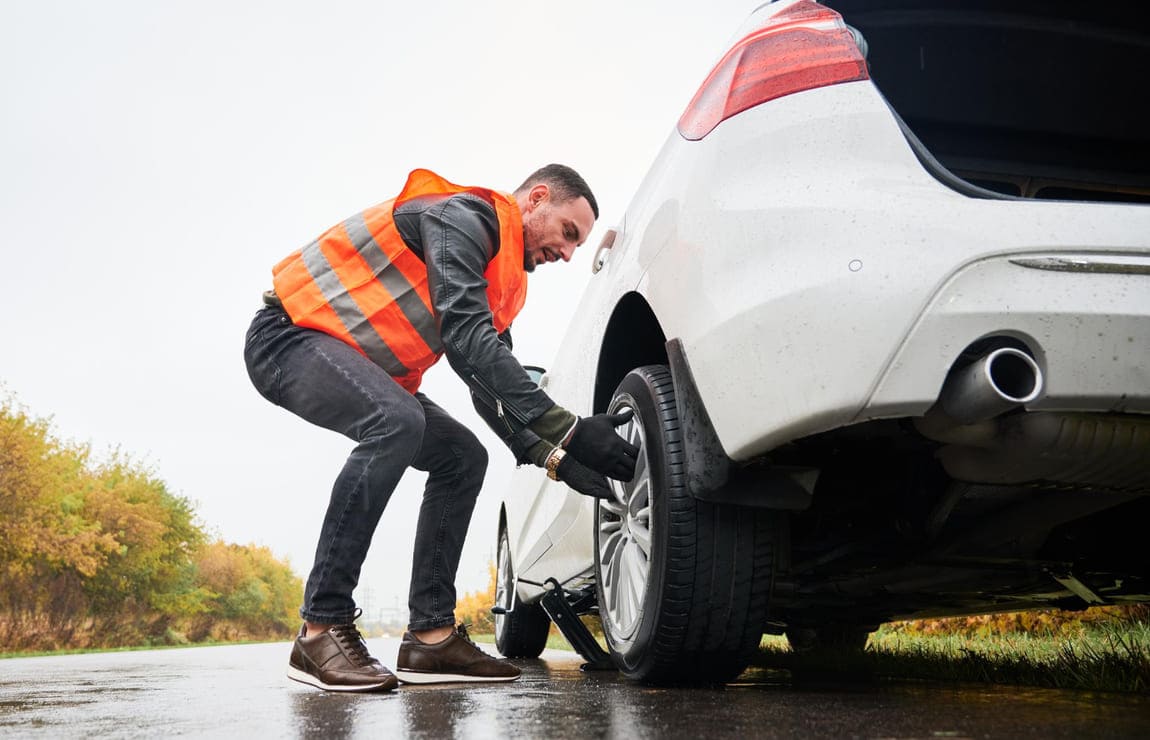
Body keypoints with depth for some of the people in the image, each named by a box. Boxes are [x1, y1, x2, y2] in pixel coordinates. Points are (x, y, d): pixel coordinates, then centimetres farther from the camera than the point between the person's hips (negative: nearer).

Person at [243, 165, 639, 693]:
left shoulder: (500, 278, 13)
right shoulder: (465, 215, -17)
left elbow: (489, 384, 10)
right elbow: (468, 337, -31)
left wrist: (553, 457, -5)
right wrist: (568, 430, -33)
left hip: (361, 367, 10)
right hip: (287, 334, -10)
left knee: (463, 457, 1)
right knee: (397, 422, -35)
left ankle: (430, 636, -2)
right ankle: (322, 631, -28)